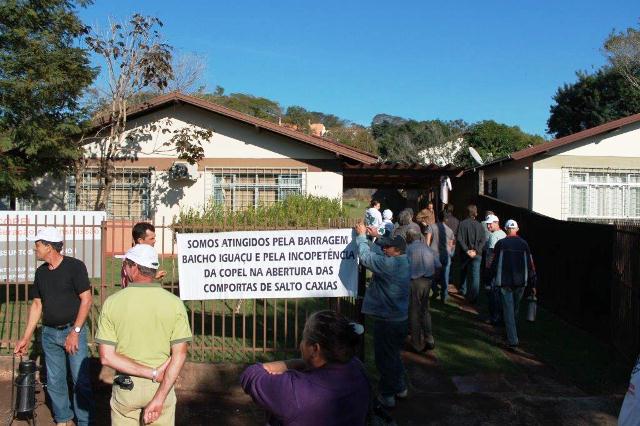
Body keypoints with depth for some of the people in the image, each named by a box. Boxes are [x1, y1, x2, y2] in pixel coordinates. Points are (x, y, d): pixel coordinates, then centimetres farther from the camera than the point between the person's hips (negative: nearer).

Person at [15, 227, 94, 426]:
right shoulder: (41, 272, 8)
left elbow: (86, 299, -13)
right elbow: (37, 305, 13)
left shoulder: (75, 266, -11)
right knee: (54, 381, 12)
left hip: (74, 330, -6)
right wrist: (26, 338, 11)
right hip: (49, 333, 6)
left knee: (81, 381, -3)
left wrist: (75, 331, -16)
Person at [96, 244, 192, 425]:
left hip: (125, 386, 0)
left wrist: (151, 374, -13)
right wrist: (159, 398, -14)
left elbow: (106, 357, -12)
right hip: (162, 386, 0)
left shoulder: (112, 302, -9)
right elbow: (179, 355, -15)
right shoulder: (174, 303, -10)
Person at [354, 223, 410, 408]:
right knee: (394, 354, 24)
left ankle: (387, 395, 19)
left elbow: (365, 256, -22)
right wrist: (377, 237, 17)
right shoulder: (403, 261, 2)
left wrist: (361, 236, -9)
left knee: (384, 357, 7)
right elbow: (381, 253, 19)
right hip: (400, 318, 9)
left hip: (386, 320, -9)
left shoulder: (388, 264, -25)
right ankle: (399, 387, 38)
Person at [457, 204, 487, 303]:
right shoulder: (480, 225, -2)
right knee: (475, 275, -1)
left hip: (465, 254, 1)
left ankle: (463, 290, 35)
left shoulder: (462, 224, -5)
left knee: (465, 272, 22)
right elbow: (483, 240, -8)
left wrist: (466, 250, -12)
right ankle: (474, 297, -6)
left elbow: (460, 239, -12)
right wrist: (476, 251, -11)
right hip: (477, 255, -1)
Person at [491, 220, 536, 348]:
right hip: (521, 282, 3)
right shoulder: (524, 244, 3)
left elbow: (494, 264, -3)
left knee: (508, 309, -2)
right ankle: (511, 333, 34)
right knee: (515, 308, 19)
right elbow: (530, 265, 3)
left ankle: (512, 340, -9)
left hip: (505, 282, -3)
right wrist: (532, 285, 7)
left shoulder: (500, 244, -4)